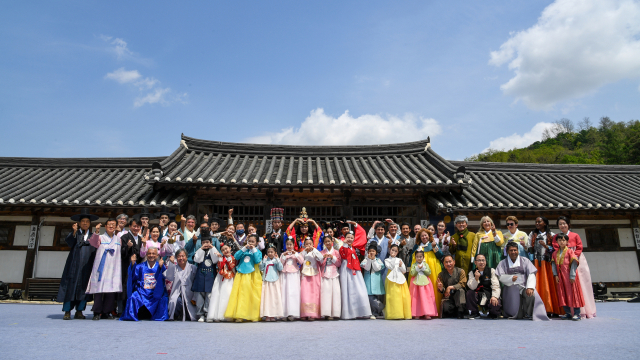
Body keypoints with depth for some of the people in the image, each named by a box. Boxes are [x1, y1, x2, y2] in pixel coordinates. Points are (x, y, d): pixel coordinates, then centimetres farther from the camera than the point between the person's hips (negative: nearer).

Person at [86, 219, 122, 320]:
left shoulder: (118, 239, 16)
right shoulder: (100, 237, 5)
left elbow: (122, 253, 22)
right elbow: (93, 243, -16)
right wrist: (96, 232, -33)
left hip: (113, 269, 3)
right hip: (101, 268, -3)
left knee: (112, 290, 0)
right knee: (99, 289, -5)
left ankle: (106, 312, 10)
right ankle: (97, 312, 5)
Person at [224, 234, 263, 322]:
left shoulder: (257, 251, 8)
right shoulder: (243, 250, 15)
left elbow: (257, 261, -10)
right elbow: (236, 257, 1)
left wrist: (254, 250, -8)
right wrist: (244, 248, -6)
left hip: (253, 277, -2)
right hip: (241, 275, 2)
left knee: (253, 295, -5)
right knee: (240, 294, -5)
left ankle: (254, 315, 3)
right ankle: (239, 315, -4)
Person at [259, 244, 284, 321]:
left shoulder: (276, 260, 6)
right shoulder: (265, 260, 7)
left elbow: (280, 268, -6)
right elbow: (261, 269, 0)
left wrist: (277, 260, -12)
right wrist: (263, 261, -10)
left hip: (275, 281, 0)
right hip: (266, 281, 0)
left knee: (275, 297, -1)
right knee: (266, 297, -3)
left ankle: (273, 315, 4)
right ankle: (267, 315, -1)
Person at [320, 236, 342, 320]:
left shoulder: (336, 252, 12)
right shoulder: (322, 252, 12)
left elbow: (339, 263, 7)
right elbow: (319, 263, 6)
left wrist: (333, 258, -7)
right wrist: (323, 258, -10)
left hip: (334, 274, 1)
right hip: (325, 274, -1)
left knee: (335, 291, -7)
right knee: (326, 291, -11)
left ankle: (335, 313, -2)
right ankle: (327, 313, -11)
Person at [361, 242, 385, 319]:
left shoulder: (378, 260, 8)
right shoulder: (366, 260, 6)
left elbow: (377, 268, -7)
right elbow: (367, 268, -9)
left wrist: (373, 259, -10)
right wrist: (369, 259, -13)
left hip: (377, 281, 1)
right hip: (368, 281, -1)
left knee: (379, 298, 4)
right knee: (370, 298, -8)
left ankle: (378, 313, 18)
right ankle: (373, 313, 0)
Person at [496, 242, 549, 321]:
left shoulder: (525, 260, 12)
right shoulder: (503, 263, 13)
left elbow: (531, 274, -1)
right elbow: (501, 277, -1)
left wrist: (530, 287, -18)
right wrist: (511, 278, -22)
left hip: (524, 286, 1)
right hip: (511, 288, -1)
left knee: (531, 296, -31)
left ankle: (528, 315, -10)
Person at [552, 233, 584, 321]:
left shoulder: (570, 251, -5)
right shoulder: (555, 253, 10)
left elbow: (574, 264, -9)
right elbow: (554, 264, 7)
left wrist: (572, 276, -14)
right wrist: (555, 275, -4)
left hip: (569, 276, -5)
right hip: (560, 277, 5)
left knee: (572, 293, -3)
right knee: (563, 294, 7)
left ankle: (576, 313, 5)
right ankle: (568, 313, 16)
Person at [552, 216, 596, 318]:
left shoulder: (575, 235, 7)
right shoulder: (556, 237, 8)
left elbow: (579, 248, 1)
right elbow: (556, 250, 1)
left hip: (577, 261, 0)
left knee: (582, 283, 0)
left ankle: (587, 311, 7)